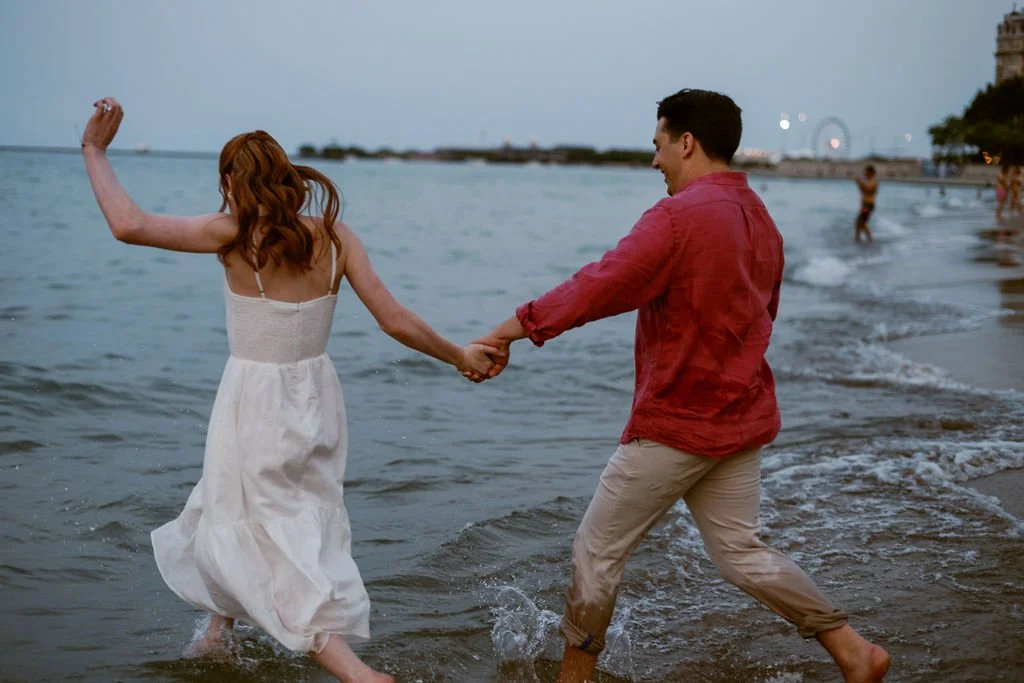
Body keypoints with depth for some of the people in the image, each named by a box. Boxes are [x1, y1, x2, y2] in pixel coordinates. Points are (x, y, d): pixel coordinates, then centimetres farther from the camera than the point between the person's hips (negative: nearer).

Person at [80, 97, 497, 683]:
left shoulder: (235, 234, -14)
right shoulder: (333, 234, -4)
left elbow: (129, 225, -20)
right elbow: (395, 320, -7)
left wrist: (95, 149, -6)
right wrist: (460, 356, 6)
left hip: (256, 402, -5)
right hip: (316, 398, 5)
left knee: (261, 536, 3)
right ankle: (219, 634, 44)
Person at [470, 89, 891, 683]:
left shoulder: (681, 216, -18)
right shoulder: (761, 219, 10)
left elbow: (598, 289, -24)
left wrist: (510, 330, -20)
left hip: (676, 422, -8)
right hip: (743, 419, 8)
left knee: (598, 549, 6)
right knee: (741, 552, 17)